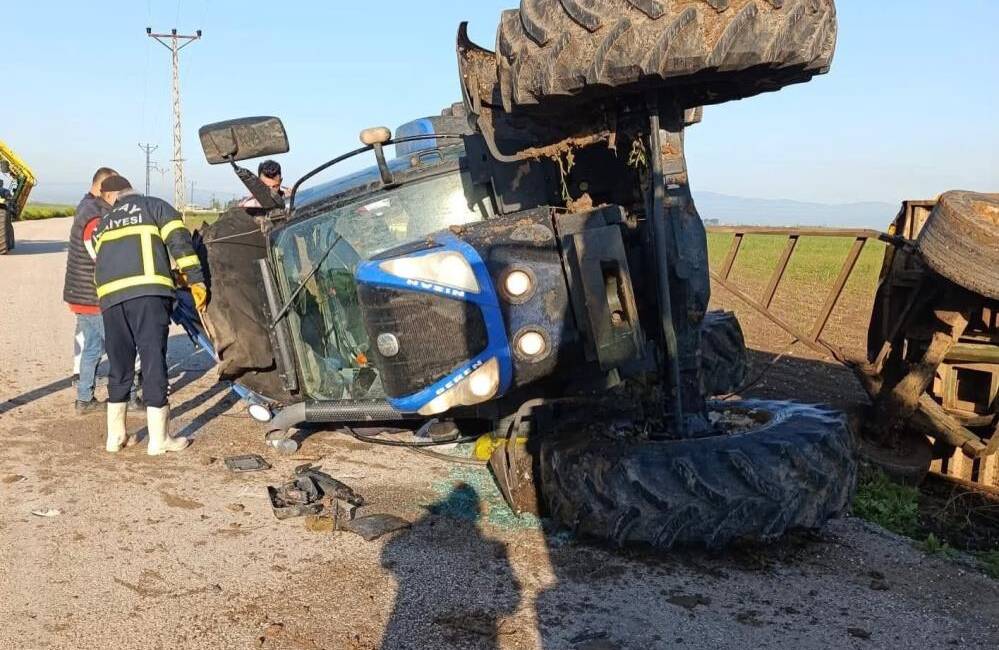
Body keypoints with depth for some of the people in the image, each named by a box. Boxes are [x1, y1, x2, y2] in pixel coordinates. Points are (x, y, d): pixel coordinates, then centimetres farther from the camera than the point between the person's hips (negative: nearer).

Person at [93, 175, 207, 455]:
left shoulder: (103, 223, 30)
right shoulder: (153, 206, 17)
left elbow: (103, 258, 22)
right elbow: (179, 241, 2)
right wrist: (196, 280, -1)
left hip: (110, 294, 4)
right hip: (148, 289, -4)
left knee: (119, 366, 15)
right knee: (153, 360, -2)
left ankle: (116, 435, 21)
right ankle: (159, 439, 1)